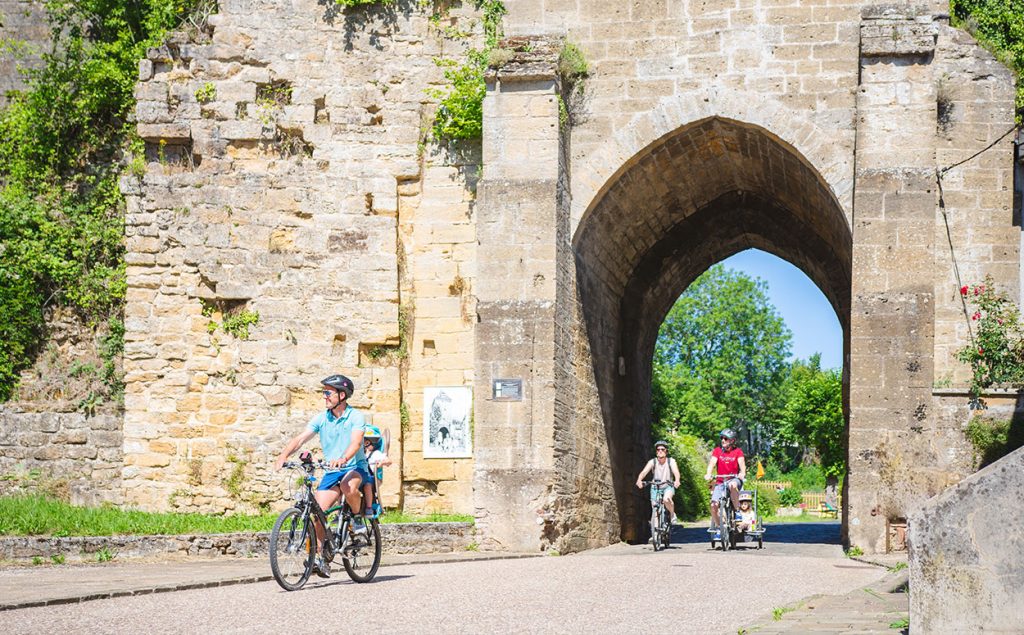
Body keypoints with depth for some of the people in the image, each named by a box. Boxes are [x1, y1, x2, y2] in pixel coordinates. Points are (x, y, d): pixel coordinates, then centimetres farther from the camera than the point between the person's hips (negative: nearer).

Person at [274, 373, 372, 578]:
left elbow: (356, 442, -26)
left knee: (348, 486, -39)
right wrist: (284, 455, -25)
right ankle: (320, 557, -4)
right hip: (331, 471, 4)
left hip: (356, 468, -4)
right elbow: (300, 438, -7)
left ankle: (358, 518, -9)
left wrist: (343, 459, -46)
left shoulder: (356, 416, -10)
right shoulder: (321, 419, 3)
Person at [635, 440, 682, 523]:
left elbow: (676, 471, -28)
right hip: (655, 487, 2)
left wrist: (677, 480, -51)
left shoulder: (671, 461, -12)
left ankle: (672, 514, -4)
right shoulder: (653, 462, -11)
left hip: (668, 486, -2)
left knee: (666, 499, -31)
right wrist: (639, 480, -46)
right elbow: (644, 471, -25)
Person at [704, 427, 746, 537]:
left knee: (732, 485, -40)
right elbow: (712, 462, -11)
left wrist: (742, 473, -37)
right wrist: (708, 474, -31)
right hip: (720, 482, 2)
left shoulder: (737, 452, 0)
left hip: (734, 479, -2)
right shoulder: (717, 451, 3)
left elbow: (741, 463, -14)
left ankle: (737, 511, -22)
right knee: (713, 505, -15)